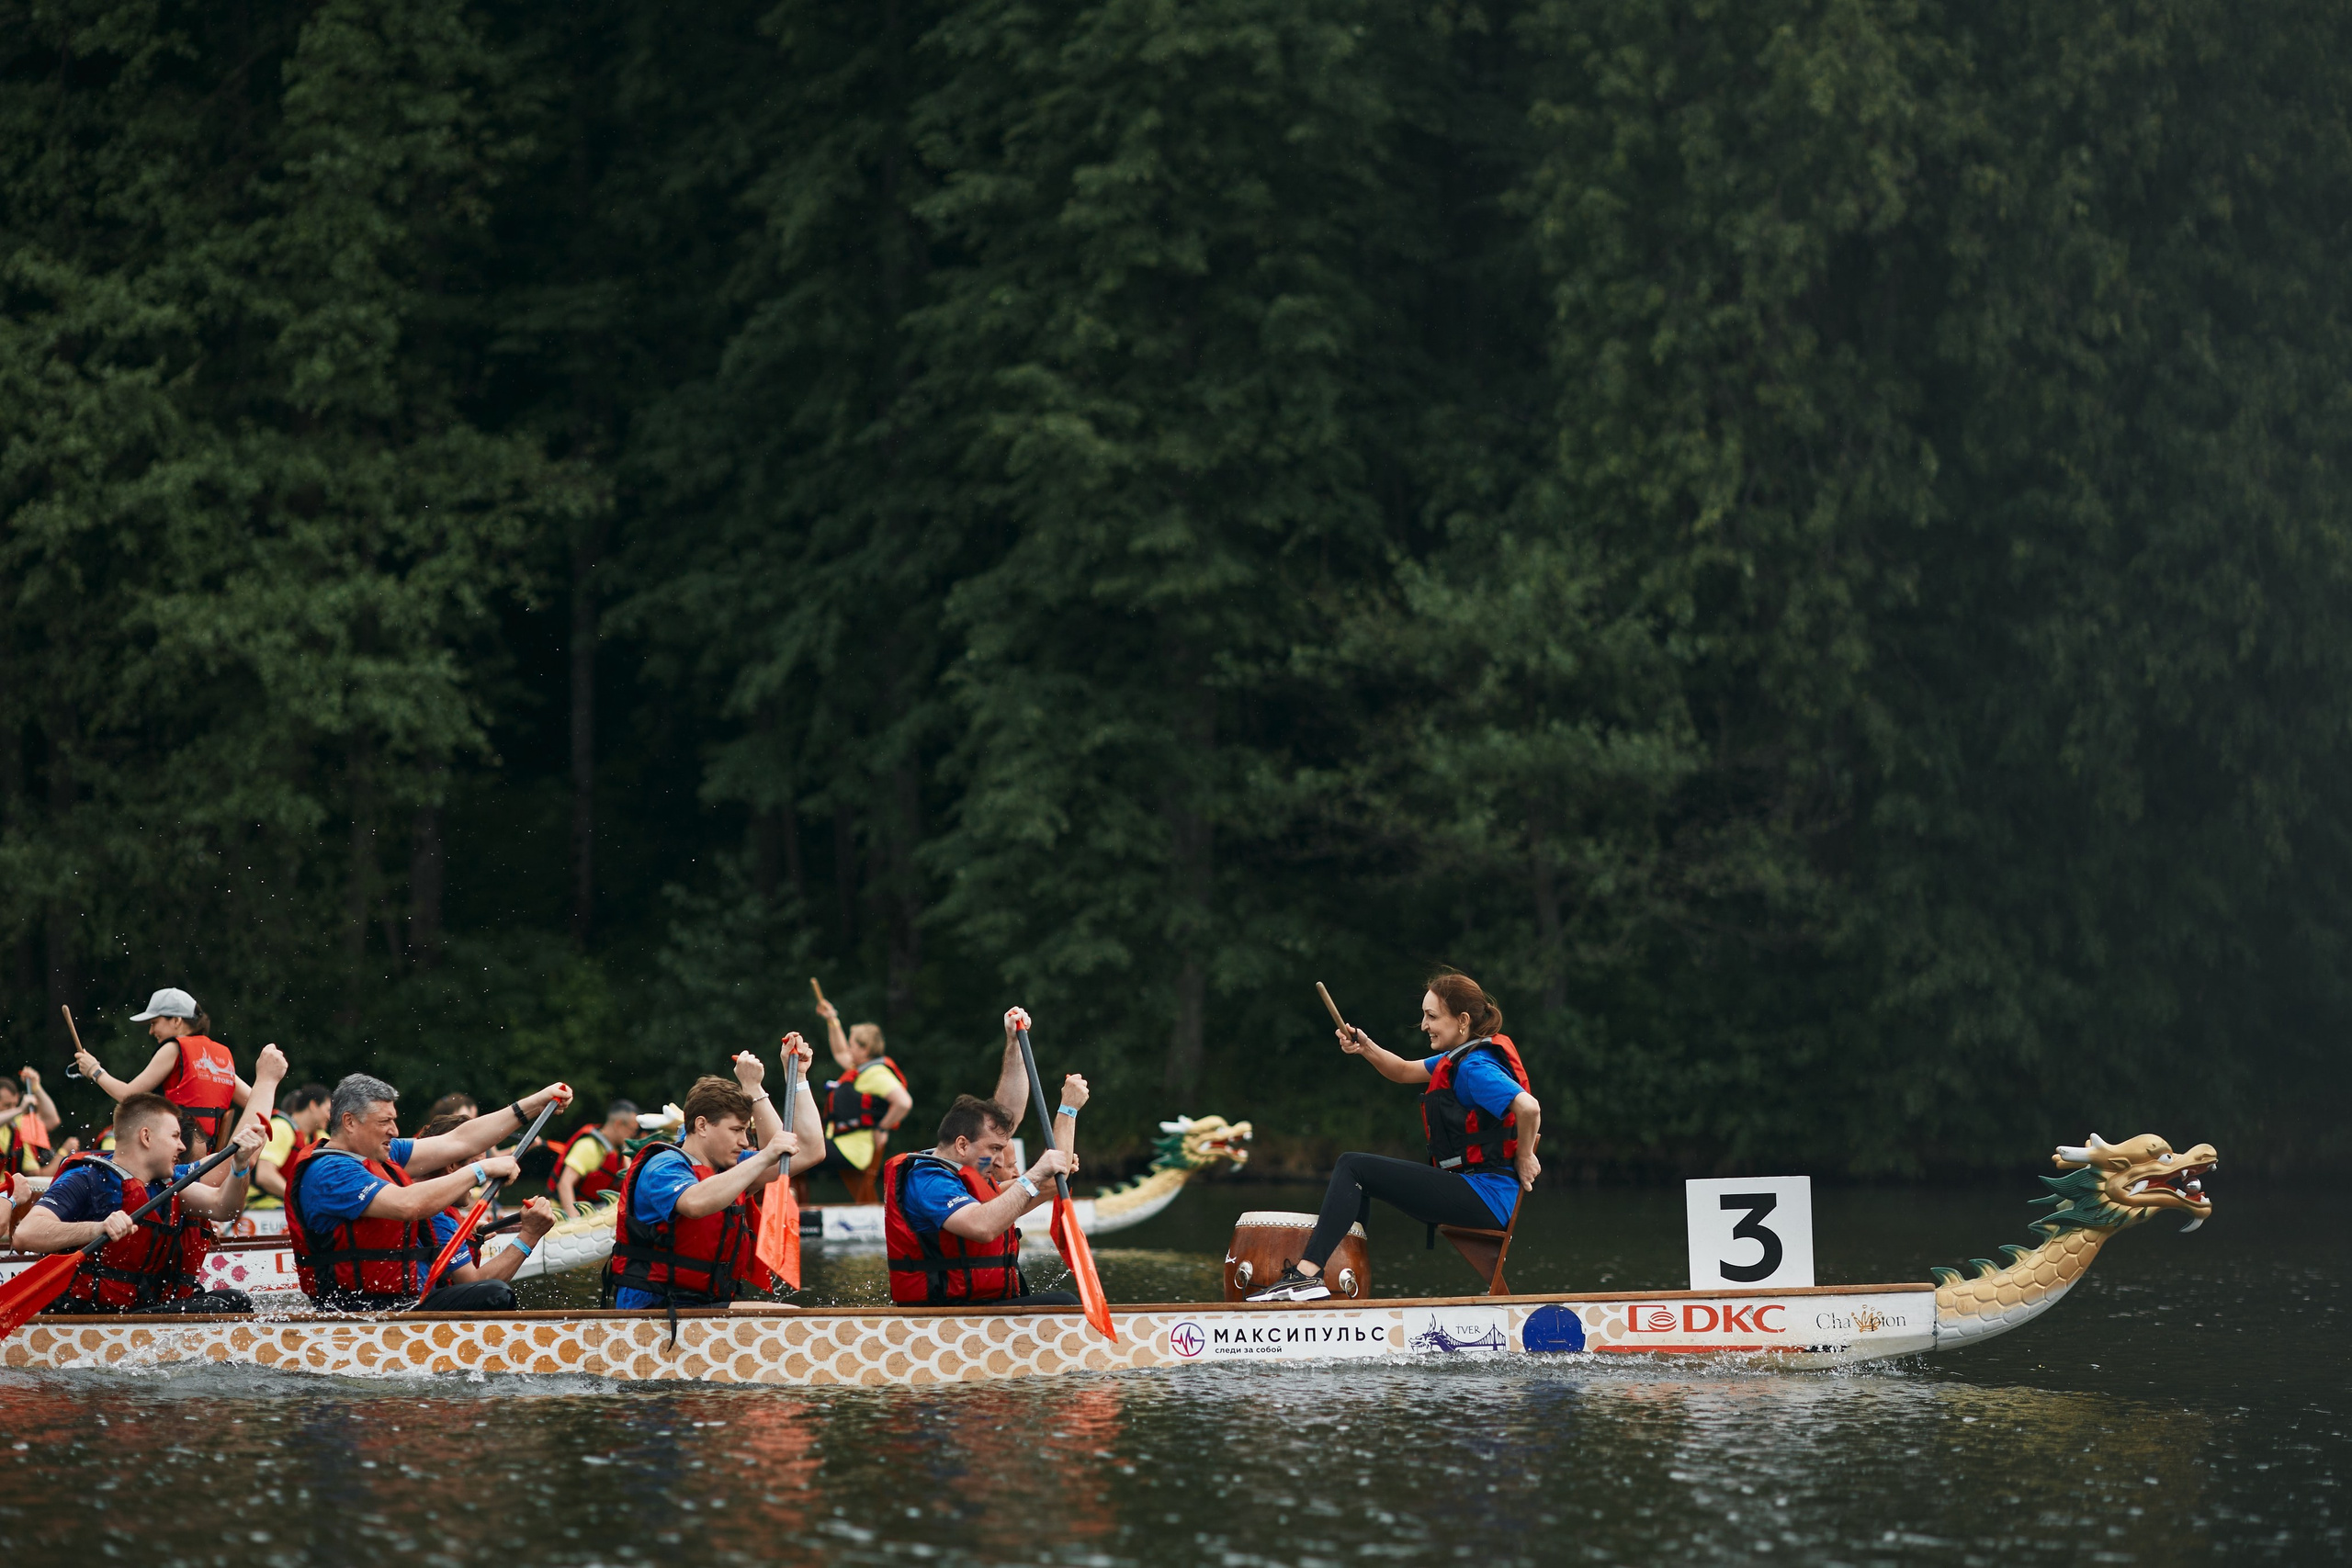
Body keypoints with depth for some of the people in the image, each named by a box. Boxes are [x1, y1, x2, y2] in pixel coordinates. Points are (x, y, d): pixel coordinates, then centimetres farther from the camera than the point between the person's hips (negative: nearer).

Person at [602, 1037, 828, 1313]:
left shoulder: (732, 1168, 16)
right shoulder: (662, 1169, -9)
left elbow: (810, 1151, 20)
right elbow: (696, 1203, -32)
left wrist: (798, 1076, 18)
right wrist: (764, 1159, -29)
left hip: (710, 1311, 8)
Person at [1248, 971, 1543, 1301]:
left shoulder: (1475, 1068, -18)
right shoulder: (1458, 1058, 14)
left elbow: (1528, 1107, -32)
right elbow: (1404, 1071, 22)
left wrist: (1524, 1158, -18)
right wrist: (1366, 1048, 3)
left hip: (1484, 1196, -11)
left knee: (1353, 1167, -12)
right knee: (1355, 1169, 23)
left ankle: (1307, 1274, -19)